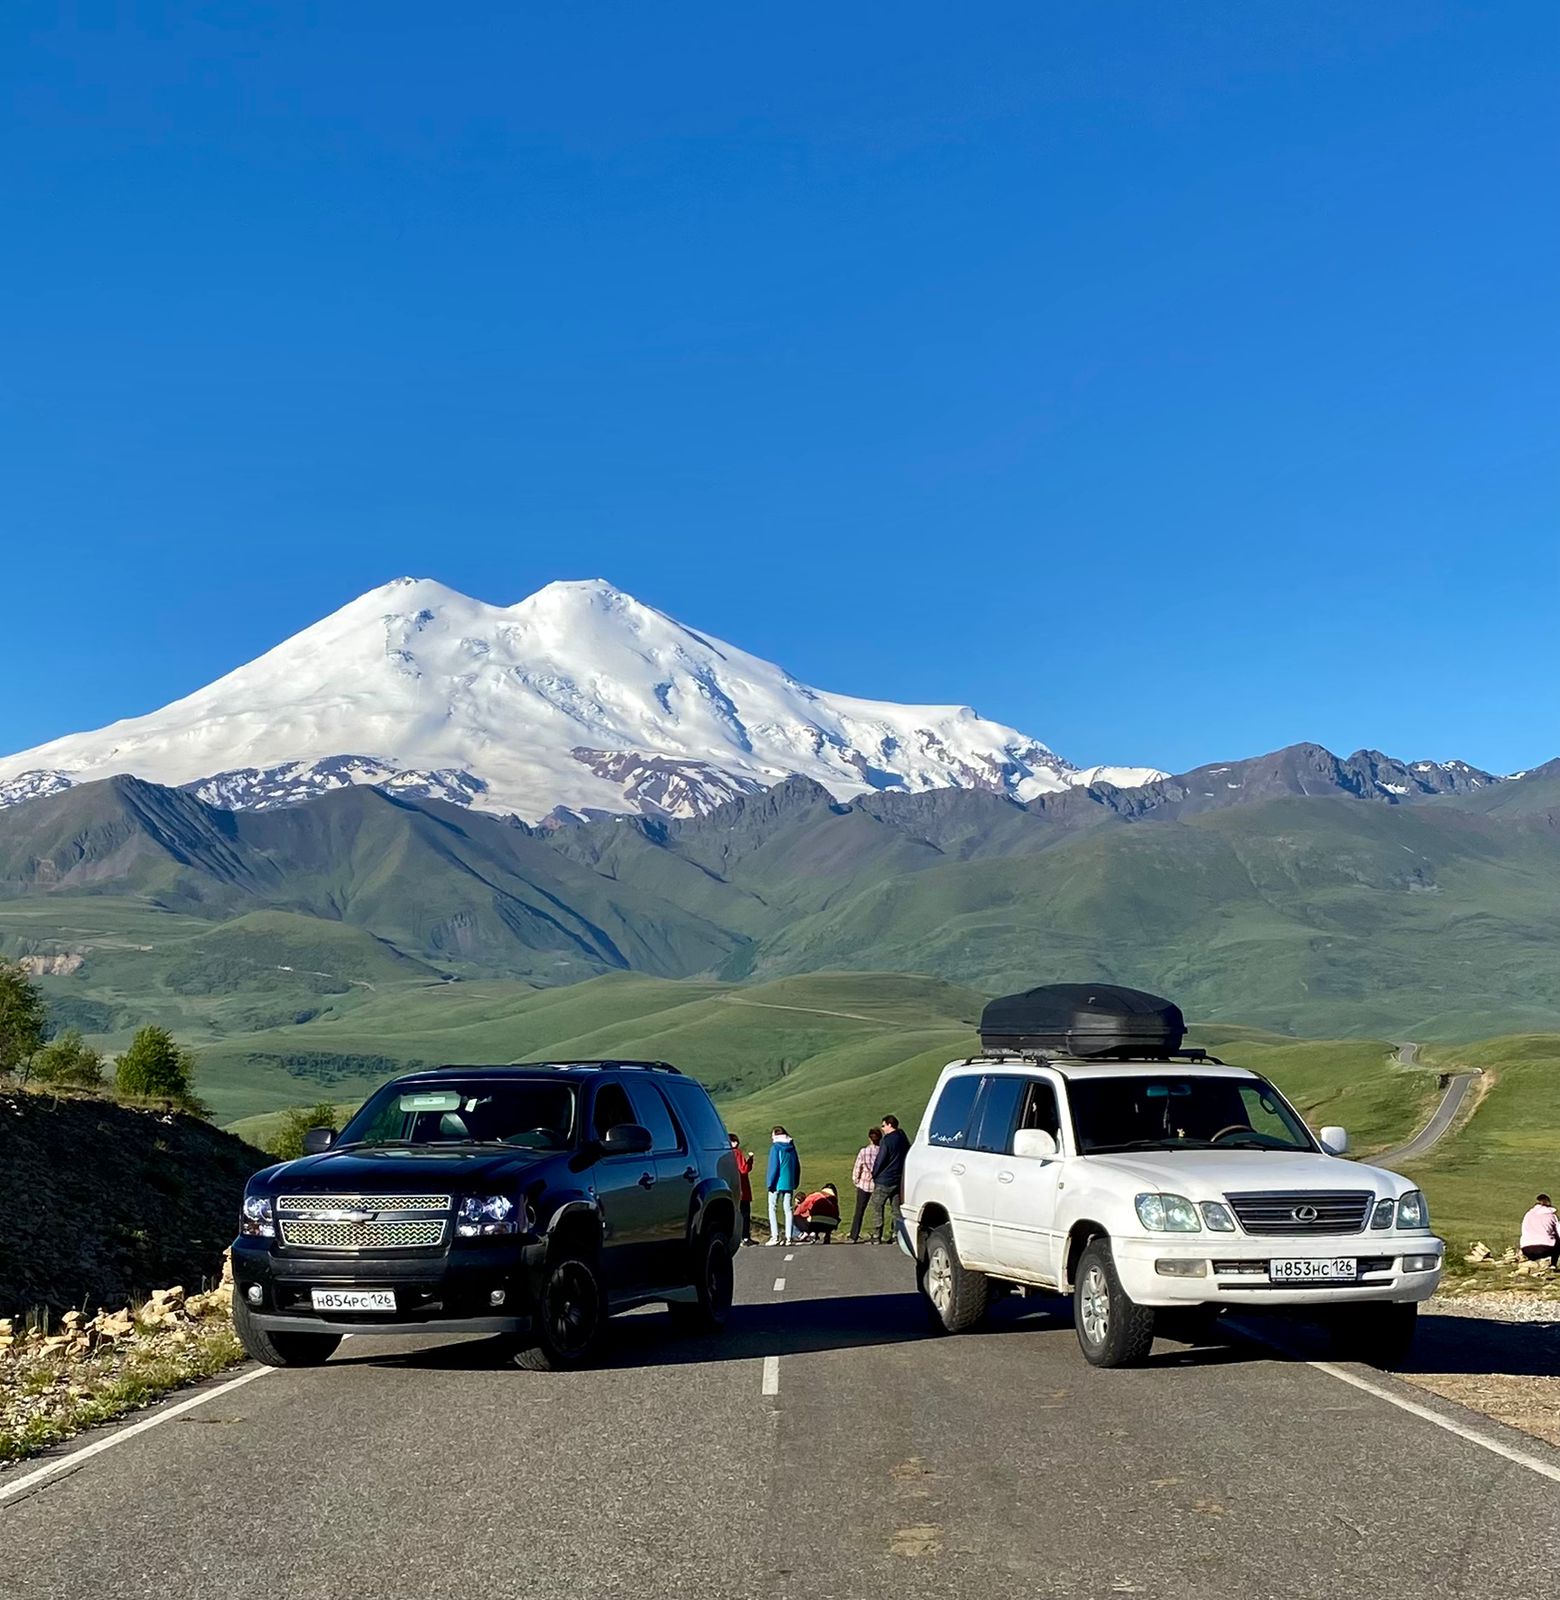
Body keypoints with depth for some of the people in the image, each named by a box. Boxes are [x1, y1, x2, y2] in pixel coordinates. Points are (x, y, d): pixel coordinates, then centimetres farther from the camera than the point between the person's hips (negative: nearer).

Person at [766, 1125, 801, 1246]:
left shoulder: (775, 1147, -8)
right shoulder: (792, 1148, 11)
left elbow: (773, 1167, -12)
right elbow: (797, 1166, 13)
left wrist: (770, 1184, -8)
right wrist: (796, 1183, 19)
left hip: (777, 1184, -5)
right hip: (789, 1184, 5)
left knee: (772, 1209, 2)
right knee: (788, 1209, 7)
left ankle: (775, 1236, -7)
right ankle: (789, 1237, 2)